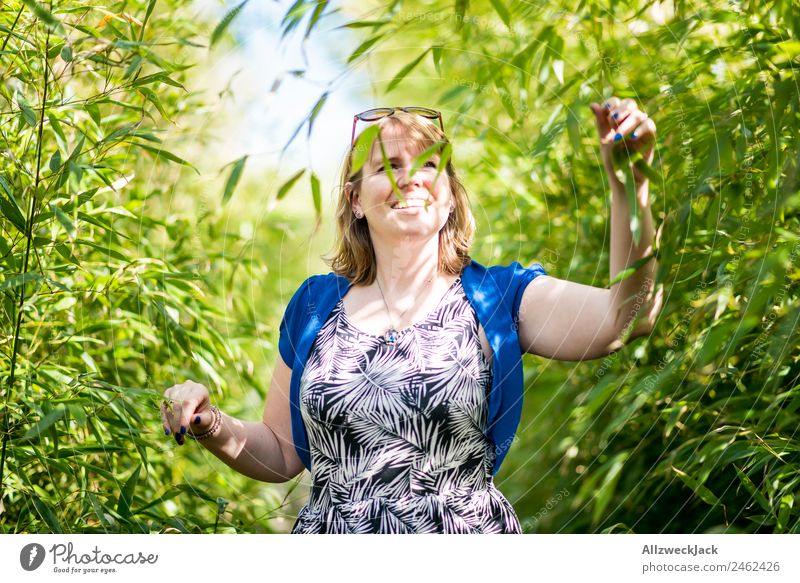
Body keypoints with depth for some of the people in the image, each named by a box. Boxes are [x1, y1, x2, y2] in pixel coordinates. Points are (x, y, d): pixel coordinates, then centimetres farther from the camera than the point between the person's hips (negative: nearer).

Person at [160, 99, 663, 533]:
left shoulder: (498, 296, -3)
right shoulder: (315, 304, 5)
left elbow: (625, 318, -20)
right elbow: (281, 455, 11)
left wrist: (629, 183, -31)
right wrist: (214, 428, -9)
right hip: (328, 528, 2)